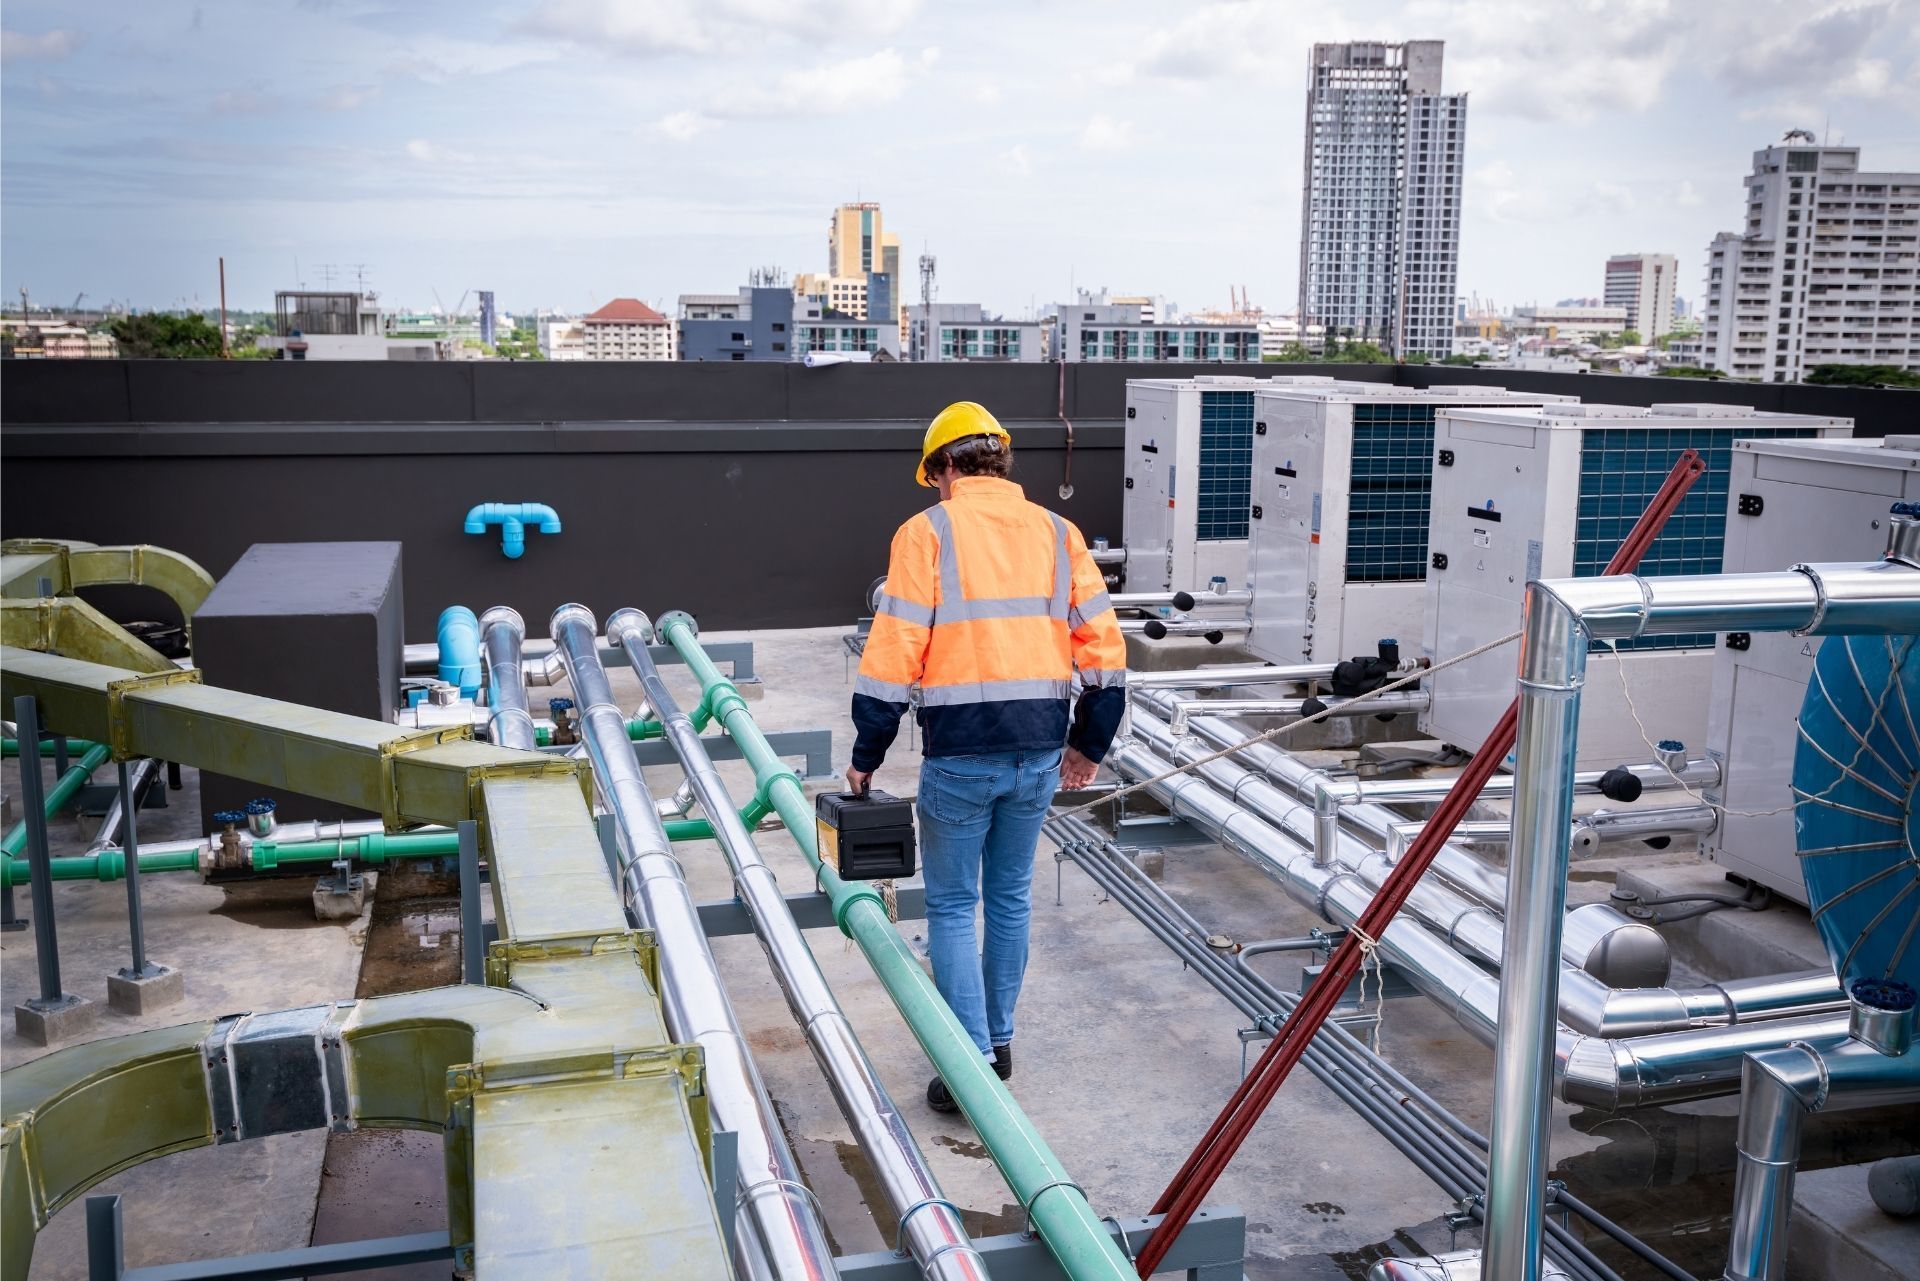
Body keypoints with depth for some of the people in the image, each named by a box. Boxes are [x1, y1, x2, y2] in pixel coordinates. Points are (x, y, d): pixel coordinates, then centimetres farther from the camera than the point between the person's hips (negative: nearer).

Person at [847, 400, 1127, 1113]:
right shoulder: (1057, 533, 7)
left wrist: (866, 757, -2)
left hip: (960, 755, -4)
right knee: (1011, 897, 19)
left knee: (952, 906, 7)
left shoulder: (928, 533, -6)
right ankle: (999, 1040, 31)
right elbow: (1103, 648, 6)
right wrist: (1089, 746, 16)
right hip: (1041, 753, 5)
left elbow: (894, 655, -11)